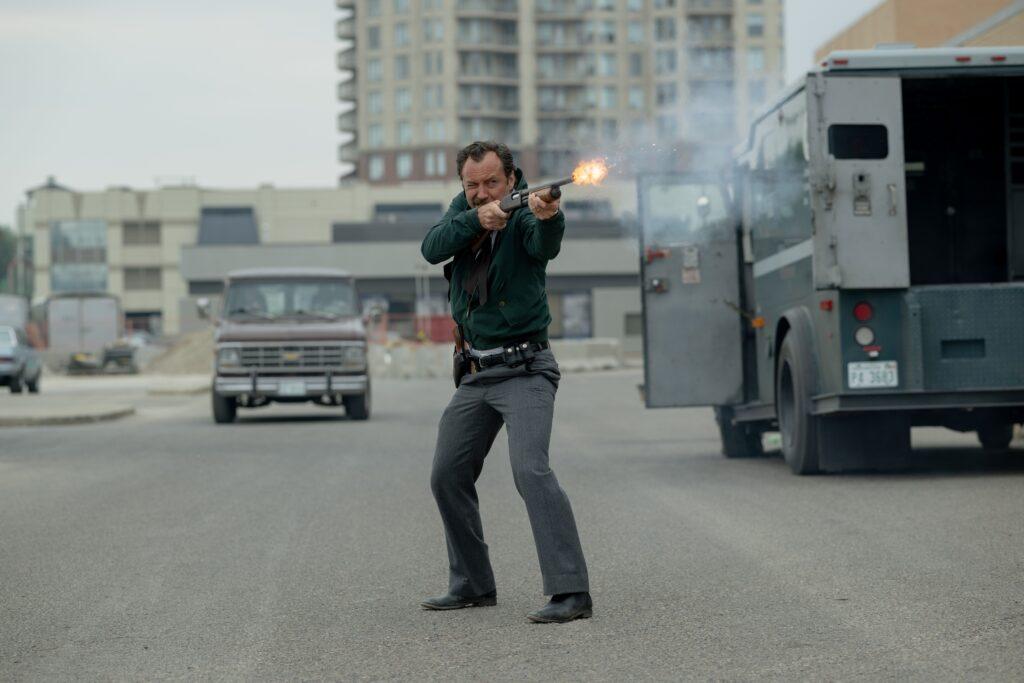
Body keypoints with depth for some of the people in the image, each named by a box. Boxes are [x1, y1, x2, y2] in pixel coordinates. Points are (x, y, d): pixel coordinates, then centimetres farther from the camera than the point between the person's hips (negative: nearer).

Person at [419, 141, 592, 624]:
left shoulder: (524, 217, -12)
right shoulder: (464, 209, 6)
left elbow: (544, 245, -35)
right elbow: (432, 249, -10)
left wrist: (549, 217, -58)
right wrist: (475, 220, -26)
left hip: (523, 370, -7)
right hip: (476, 374, 8)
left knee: (529, 468, -24)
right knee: (448, 477, 12)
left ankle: (570, 592, -27)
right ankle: (472, 586, 27)